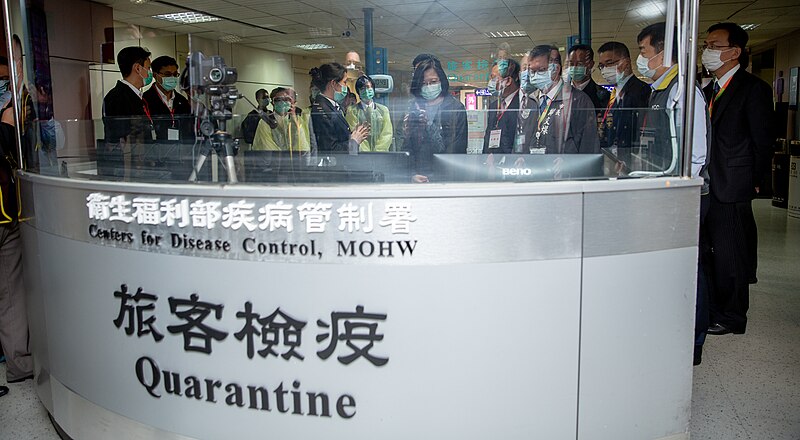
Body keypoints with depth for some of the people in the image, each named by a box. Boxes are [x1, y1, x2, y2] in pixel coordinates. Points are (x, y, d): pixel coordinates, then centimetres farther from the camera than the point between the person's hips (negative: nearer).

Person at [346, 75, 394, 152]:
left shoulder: (383, 110, 14)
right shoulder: (352, 111, 7)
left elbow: (387, 134, 7)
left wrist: (377, 151, -7)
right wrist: (366, 153, -11)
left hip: (381, 153, 2)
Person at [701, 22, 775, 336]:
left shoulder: (754, 89, -7)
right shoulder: (708, 91, 16)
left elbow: (763, 142, -8)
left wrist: (753, 183, -8)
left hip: (731, 190, -8)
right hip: (706, 188, 8)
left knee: (730, 255, 1)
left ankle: (731, 318, 15)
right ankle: (710, 310, 27)